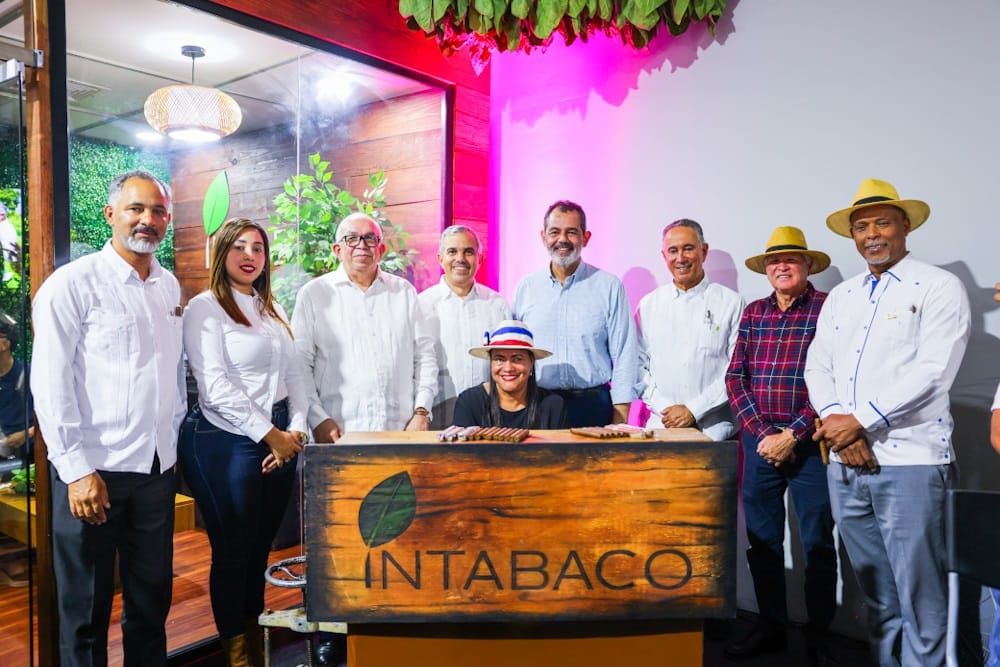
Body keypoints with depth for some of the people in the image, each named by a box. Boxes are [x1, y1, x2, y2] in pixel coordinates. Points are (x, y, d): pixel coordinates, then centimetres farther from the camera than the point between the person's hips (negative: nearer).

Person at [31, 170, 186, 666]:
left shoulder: (169, 287, 9)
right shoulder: (71, 284, -7)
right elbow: (50, 383, -11)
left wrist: (174, 437, 13)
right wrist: (77, 469, -14)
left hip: (158, 467, 5)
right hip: (94, 469, -5)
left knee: (152, 597, 16)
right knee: (86, 607, 9)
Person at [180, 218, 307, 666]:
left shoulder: (272, 310, 15)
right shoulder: (205, 308, -6)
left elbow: (293, 375, 12)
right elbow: (216, 386, -16)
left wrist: (296, 429, -2)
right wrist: (270, 435, -14)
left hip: (280, 440, 6)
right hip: (225, 441, -6)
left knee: (261, 547, 15)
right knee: (233, 550, 5)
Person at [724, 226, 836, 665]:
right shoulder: (753, 312, 9)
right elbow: (735, 378, 5)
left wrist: (791, 436, -13)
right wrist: (761, 433, -7)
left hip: (809, 443, -4)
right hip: (758, 440, 4)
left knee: (817, 542, 6)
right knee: (761, 539, 11)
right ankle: (770, 626, 28)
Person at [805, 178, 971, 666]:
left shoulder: (939, 288, -2)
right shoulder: (840, 296, 15)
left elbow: (932, 371, -13)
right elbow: (817, 367, 9)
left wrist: (860, 420, -15)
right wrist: (836, 423, -8)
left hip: (909, 462, -5)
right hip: (845, 464, 5)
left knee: (918, 595, 2)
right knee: (875, 593, 15)